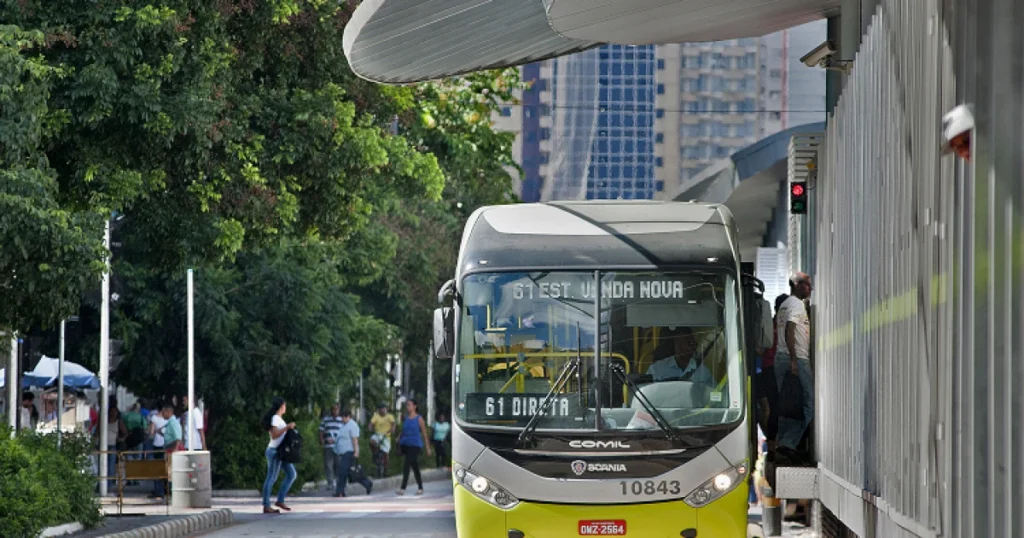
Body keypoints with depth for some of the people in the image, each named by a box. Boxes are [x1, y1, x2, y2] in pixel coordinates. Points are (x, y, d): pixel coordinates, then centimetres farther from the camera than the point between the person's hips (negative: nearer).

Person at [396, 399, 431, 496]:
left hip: (415, 445, -5)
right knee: (414, 467, 13)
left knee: (406, 465, -18)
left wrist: (427, 447, 2)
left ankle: (403, 488, -21)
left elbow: (424, 433, 0)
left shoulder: (419, 419, -3)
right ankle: (420, 487, 23)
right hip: (405, 444, 5)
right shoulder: (405, 418, 10)